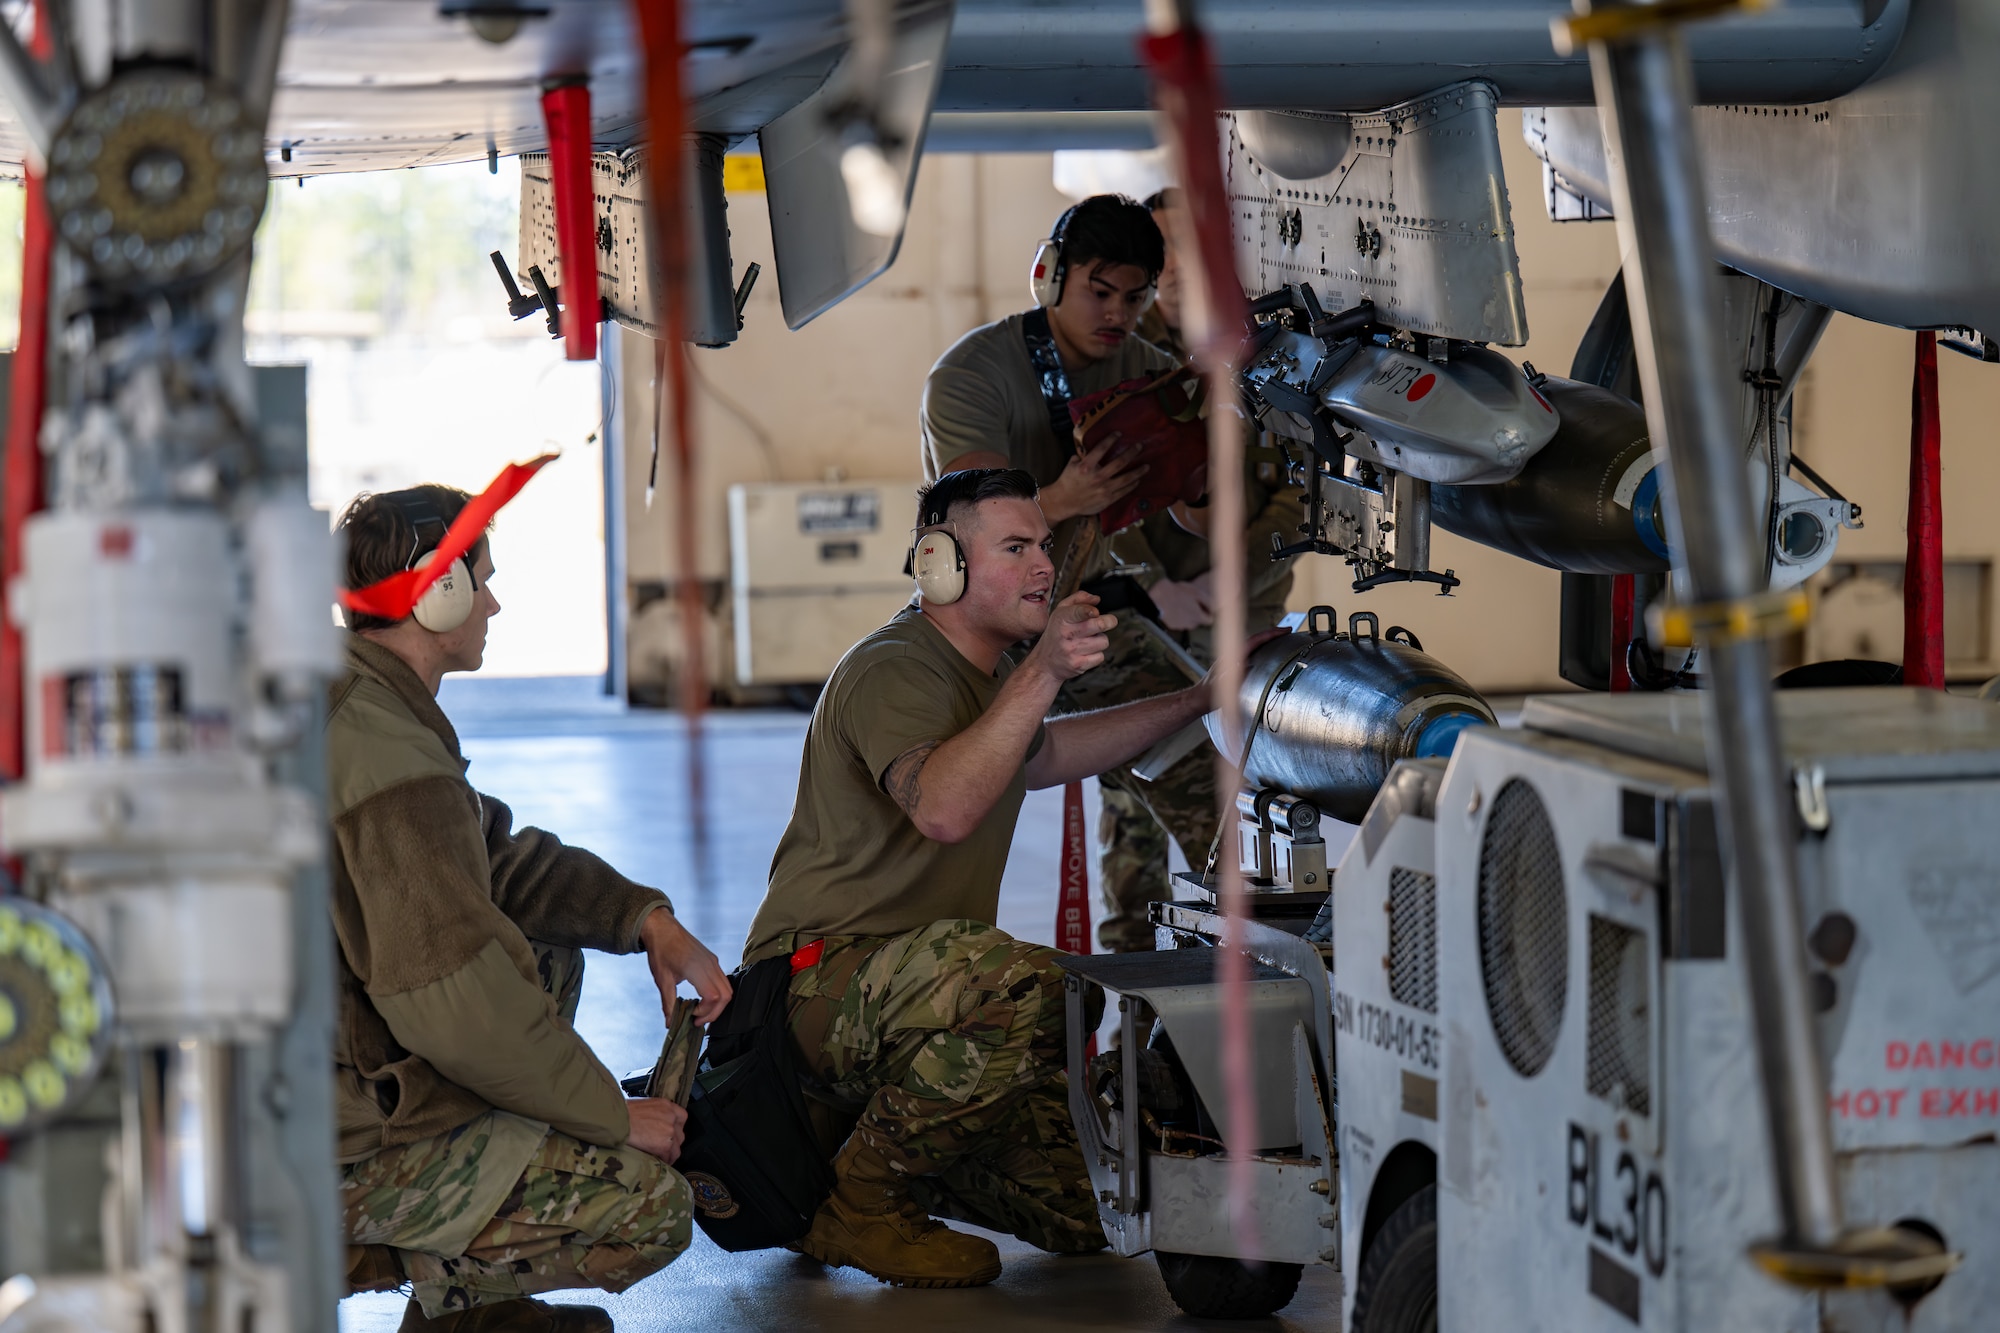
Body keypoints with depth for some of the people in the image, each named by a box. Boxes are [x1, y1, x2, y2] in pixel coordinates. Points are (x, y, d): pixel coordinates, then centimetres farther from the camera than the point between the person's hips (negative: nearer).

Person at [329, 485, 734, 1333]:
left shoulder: (339, 703, 8)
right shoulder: (392, 759, -24)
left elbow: (490, 853, 18)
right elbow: (455, 1005, -27)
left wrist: (645, 918, 5)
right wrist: (611, 1114, -14)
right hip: (339, 1154, -10)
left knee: (551, 955, 24)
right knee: (649, 1208, -9)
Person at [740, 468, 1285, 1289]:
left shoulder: (984, 670, 16)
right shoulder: (891, 670, -15)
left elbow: (1045, 753, 39)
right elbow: (944, 807, -35)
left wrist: (1202, 700, 36)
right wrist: (1042, 673, -37)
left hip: (917, 992, 9)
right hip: (826, 983, -9)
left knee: (1100, 1214, -4)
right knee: (1018, 983, -40)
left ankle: (893, 1144, 18)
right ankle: (863, 1204, -19)